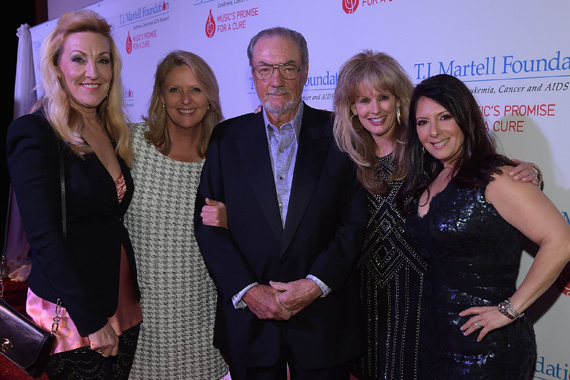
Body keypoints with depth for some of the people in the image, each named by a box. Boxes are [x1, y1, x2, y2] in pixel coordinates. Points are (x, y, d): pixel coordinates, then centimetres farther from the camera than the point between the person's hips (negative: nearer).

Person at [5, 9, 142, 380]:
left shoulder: (113, 132, 8)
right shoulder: (34, 133, -13)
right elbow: (45, 238, -17)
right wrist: (91, 320, -17)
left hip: (124, 308, 6)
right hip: (69, 317, -6)